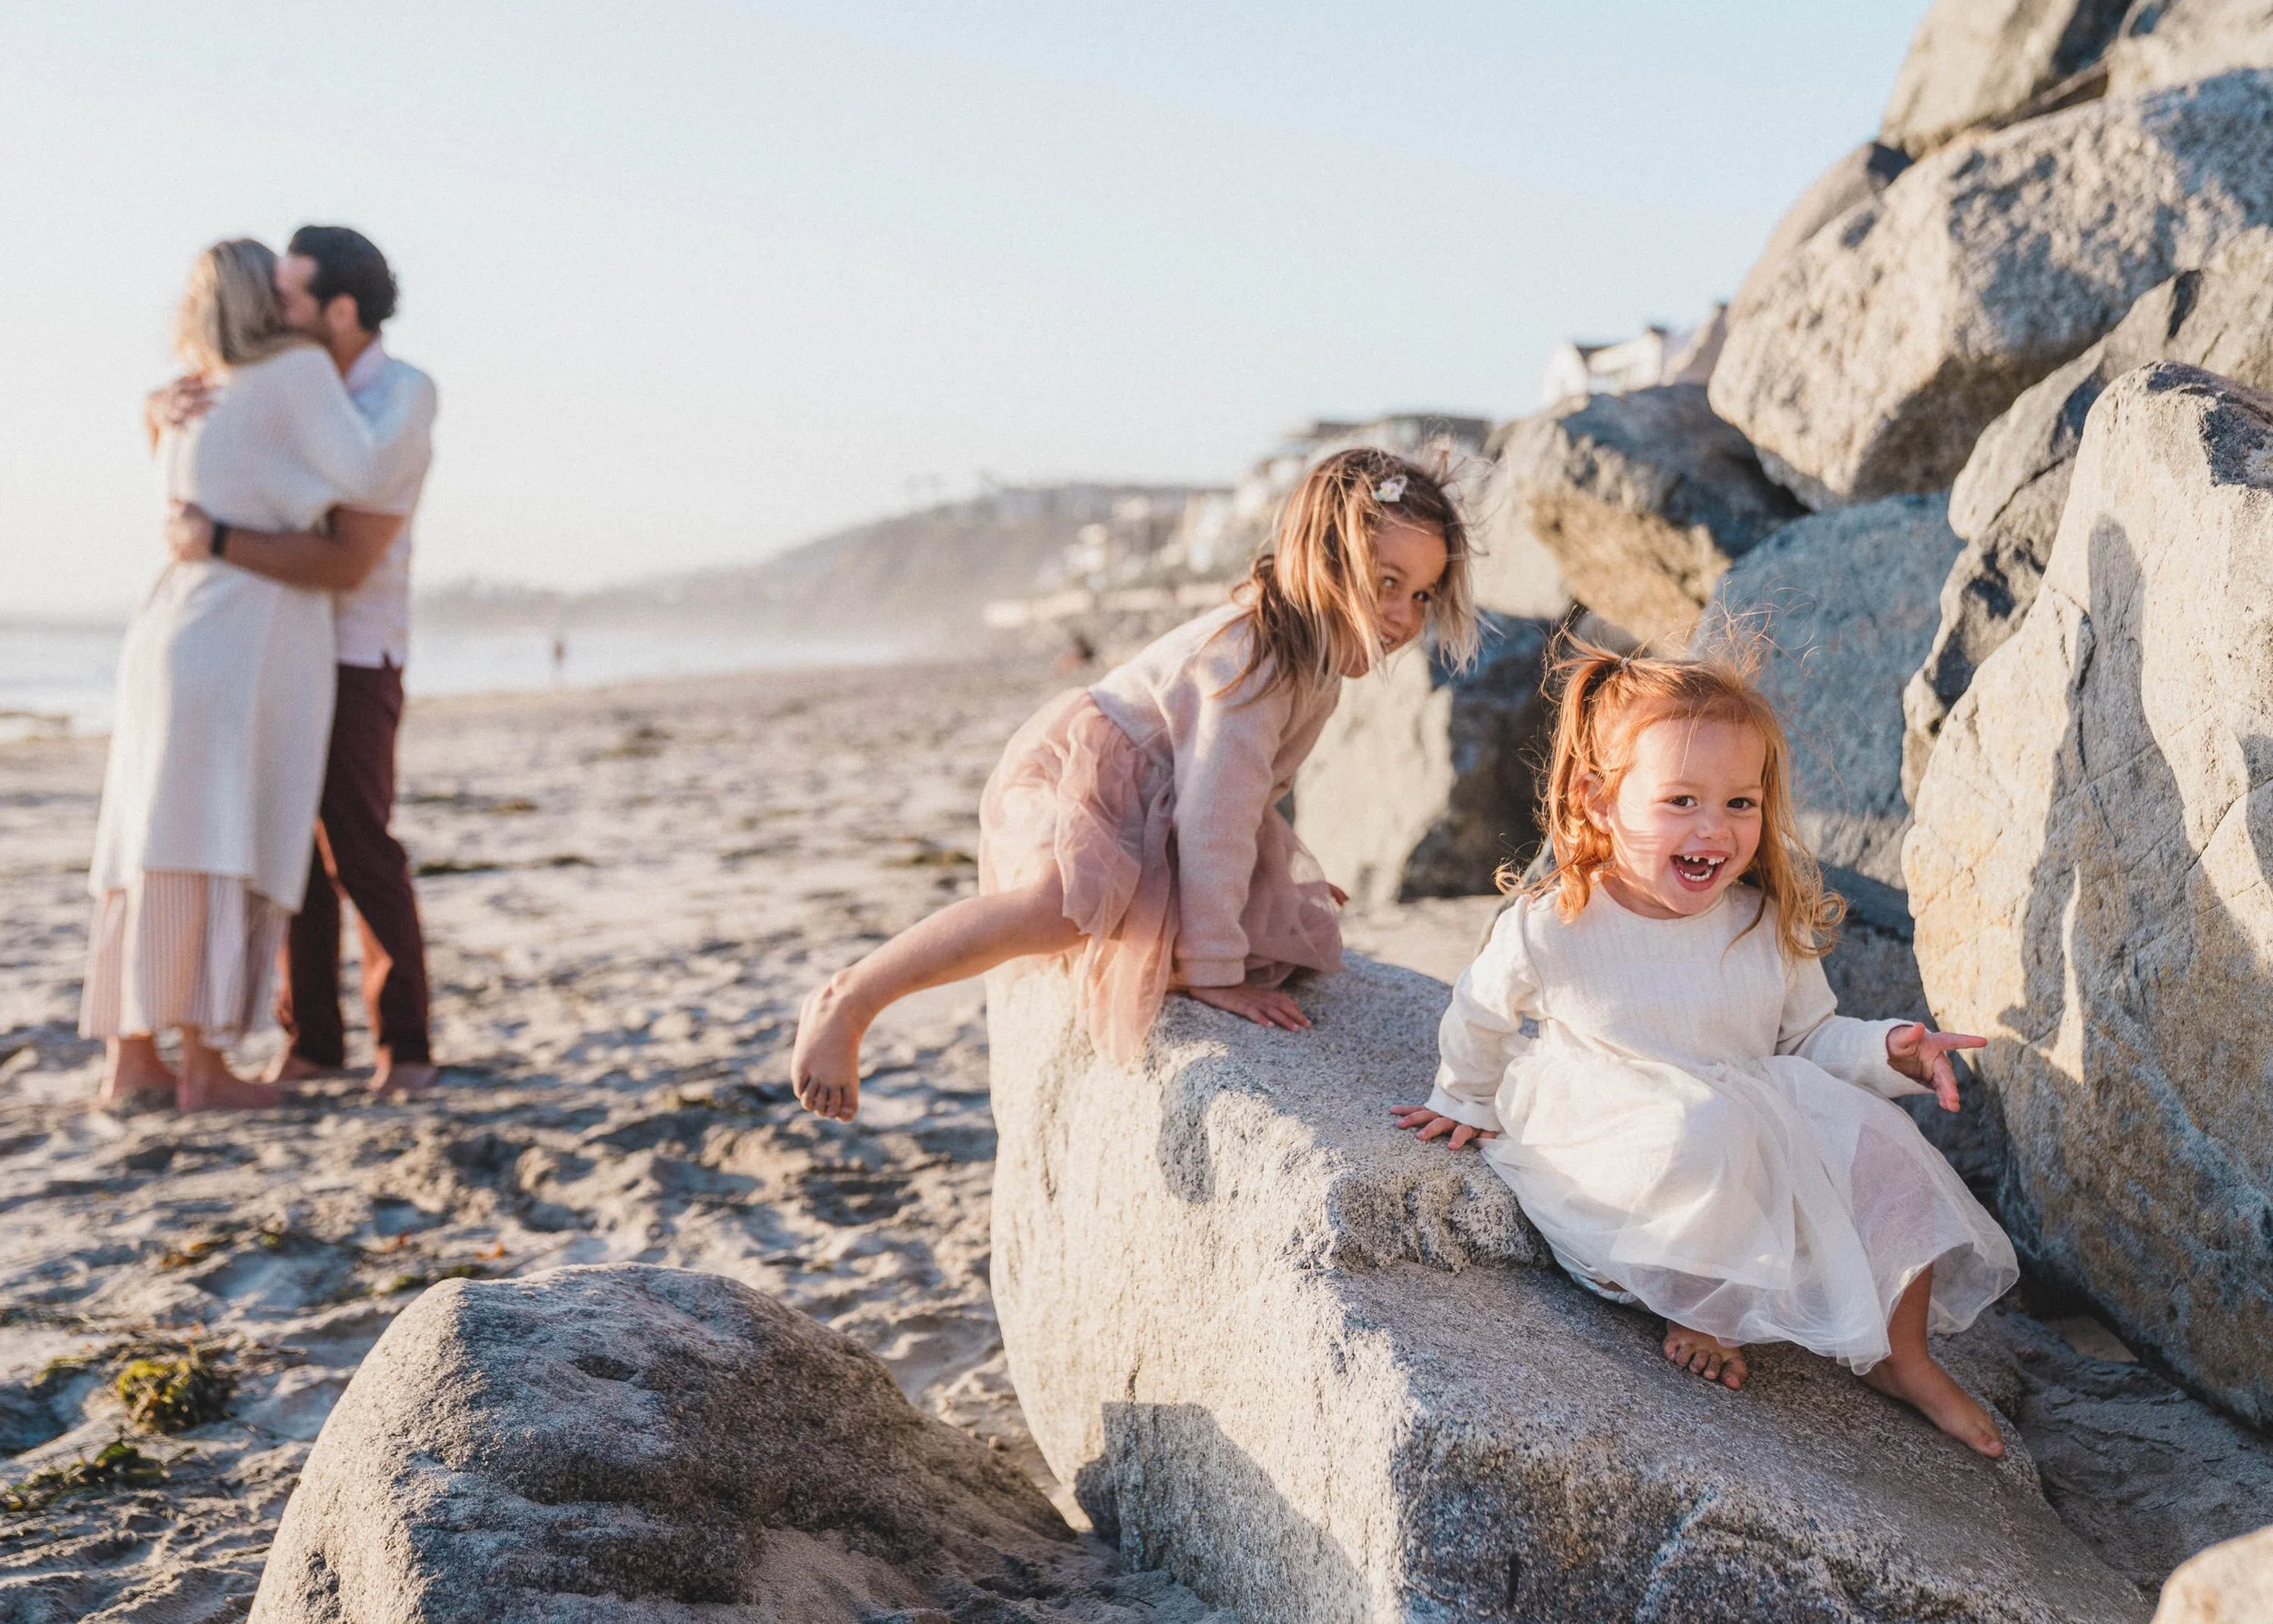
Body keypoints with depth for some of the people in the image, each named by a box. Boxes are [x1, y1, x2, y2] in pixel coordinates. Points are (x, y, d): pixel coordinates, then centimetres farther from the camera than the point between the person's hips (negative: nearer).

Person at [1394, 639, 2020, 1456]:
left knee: (1878, 1141, -14)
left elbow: (1811, 1038, 9)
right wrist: (1467, 1103, 20)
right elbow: (1482, 1021, 5)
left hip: (1762, 1142, 5)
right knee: (1707, 1131, -36)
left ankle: (1899, 1355, 4)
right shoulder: (1551, 930, -13)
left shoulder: (1771, 927, -1)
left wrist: (1890, 1051, -10)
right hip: (1611, 1154, -5)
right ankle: (1694, 1307, -11)